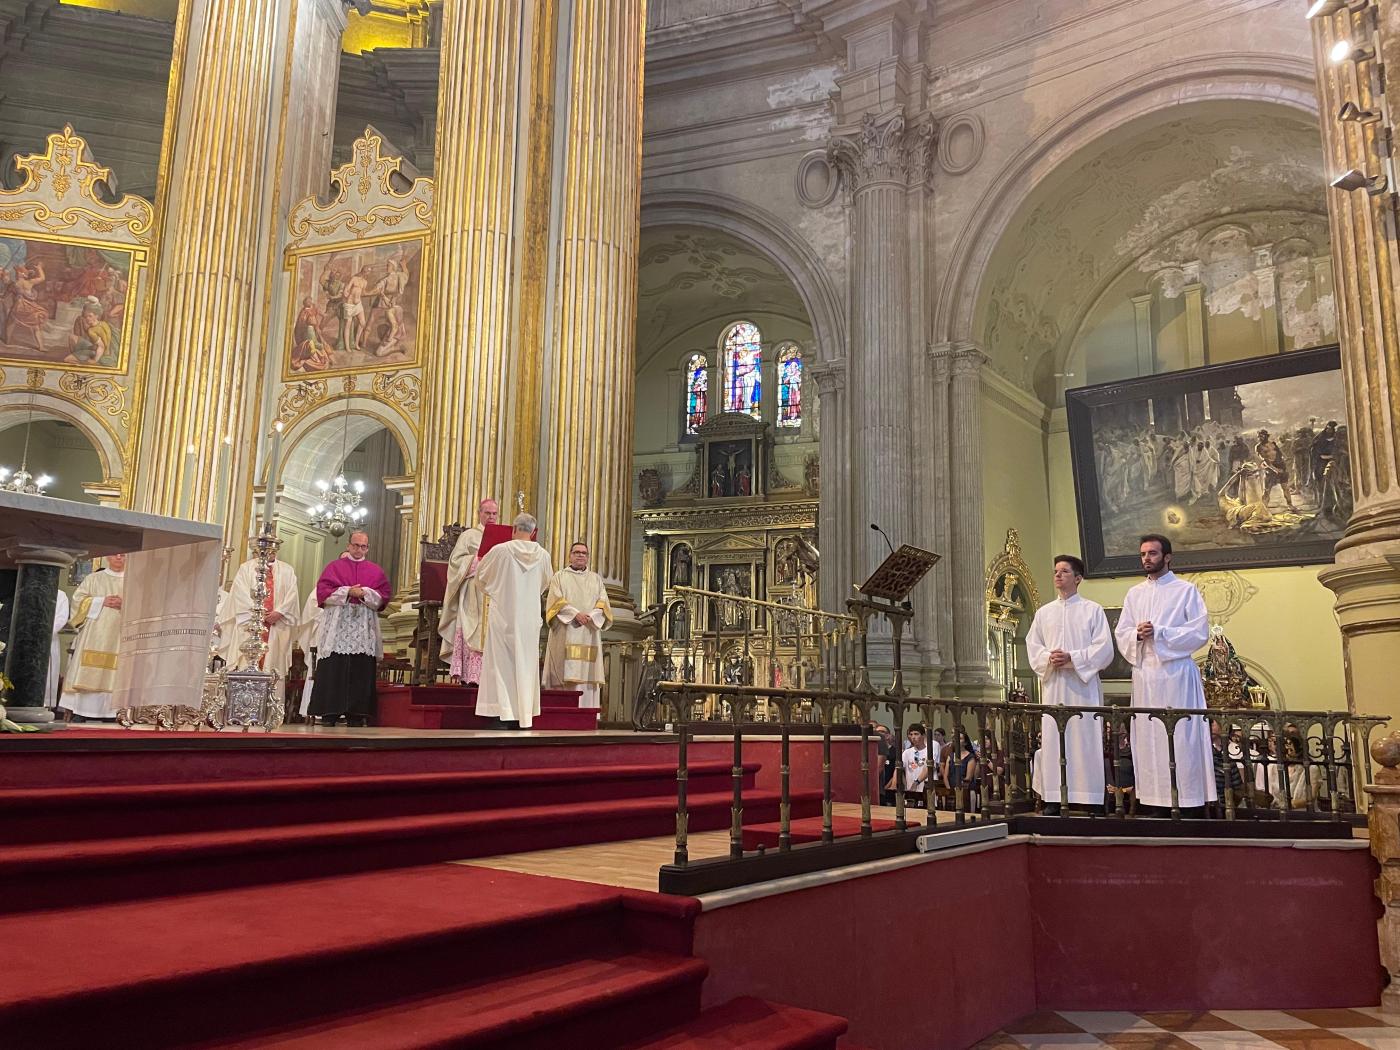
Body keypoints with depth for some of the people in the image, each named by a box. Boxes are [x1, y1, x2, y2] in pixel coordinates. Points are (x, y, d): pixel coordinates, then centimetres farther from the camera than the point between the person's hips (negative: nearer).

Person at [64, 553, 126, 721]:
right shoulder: (93, 578, 13)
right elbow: (78, 599, 4)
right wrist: (101, 602, -9)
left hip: (119, 637, 0)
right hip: (94, 635, 0)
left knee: (113, 675, -5)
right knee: (88, 674, -6)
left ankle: (108, 715, -5)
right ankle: (80, 714, -4)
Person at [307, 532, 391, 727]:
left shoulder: (376, 571, 16)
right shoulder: (334, 566, 13)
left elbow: (383, 595, 5)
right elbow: (323, 590, 0)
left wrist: (364, 593, -10)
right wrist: (347, 591, -9)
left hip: (364, 629, 1)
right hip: (337, 627, -1)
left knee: (361, 670, -4)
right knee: (333, 669, -7)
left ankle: (356, 715, -3)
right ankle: (329, 713, -6)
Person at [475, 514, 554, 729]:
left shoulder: (500, 550, -8)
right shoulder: (542, 554, 0)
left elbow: (480, 574, 8)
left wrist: (488, 592, 30)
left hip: (503, 615, -3)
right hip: (530, 617, 3)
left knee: (502, 663, 2)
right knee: (525, 663, 9)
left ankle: (505, 713, -4)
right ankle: (524, 715, 9)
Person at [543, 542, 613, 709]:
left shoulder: (596, 578, 19)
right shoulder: (560, 576, 11)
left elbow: (603, 603, 9)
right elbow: (556, 601, -2)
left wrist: (590, 617, -11)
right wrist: (575, 614, -16)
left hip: (589, 634, 2)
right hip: (566, 634, -2)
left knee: (587, 674, -4)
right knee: (566, 671, -11)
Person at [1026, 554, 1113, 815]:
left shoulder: (1093, 610, 5)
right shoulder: (1044, 613, 16)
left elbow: (1104, 648, -3)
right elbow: (1032, 646, 11)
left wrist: (1072, 658, -14)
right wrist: (1049, 658, -9)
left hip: (1083, 682, -3)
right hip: (1053, 684, 3)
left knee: (1084, 738, -4)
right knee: (1053, 739, 0)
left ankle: (1088, 797, 1)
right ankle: (1054, 798, 3)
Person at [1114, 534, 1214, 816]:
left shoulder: (1186, 590, 3)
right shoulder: (1134, 594, 16)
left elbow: (1200, 632, -6)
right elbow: (1122, 635, 11)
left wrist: (1158, 632, -12)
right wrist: (1138, 634, -11)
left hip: (1176, 673, -4)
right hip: (1144, 674, 4)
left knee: (1183, 739, -6)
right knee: (1149, 739, 2)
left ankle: (1193, 803, -1)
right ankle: (1157, 801, 7)